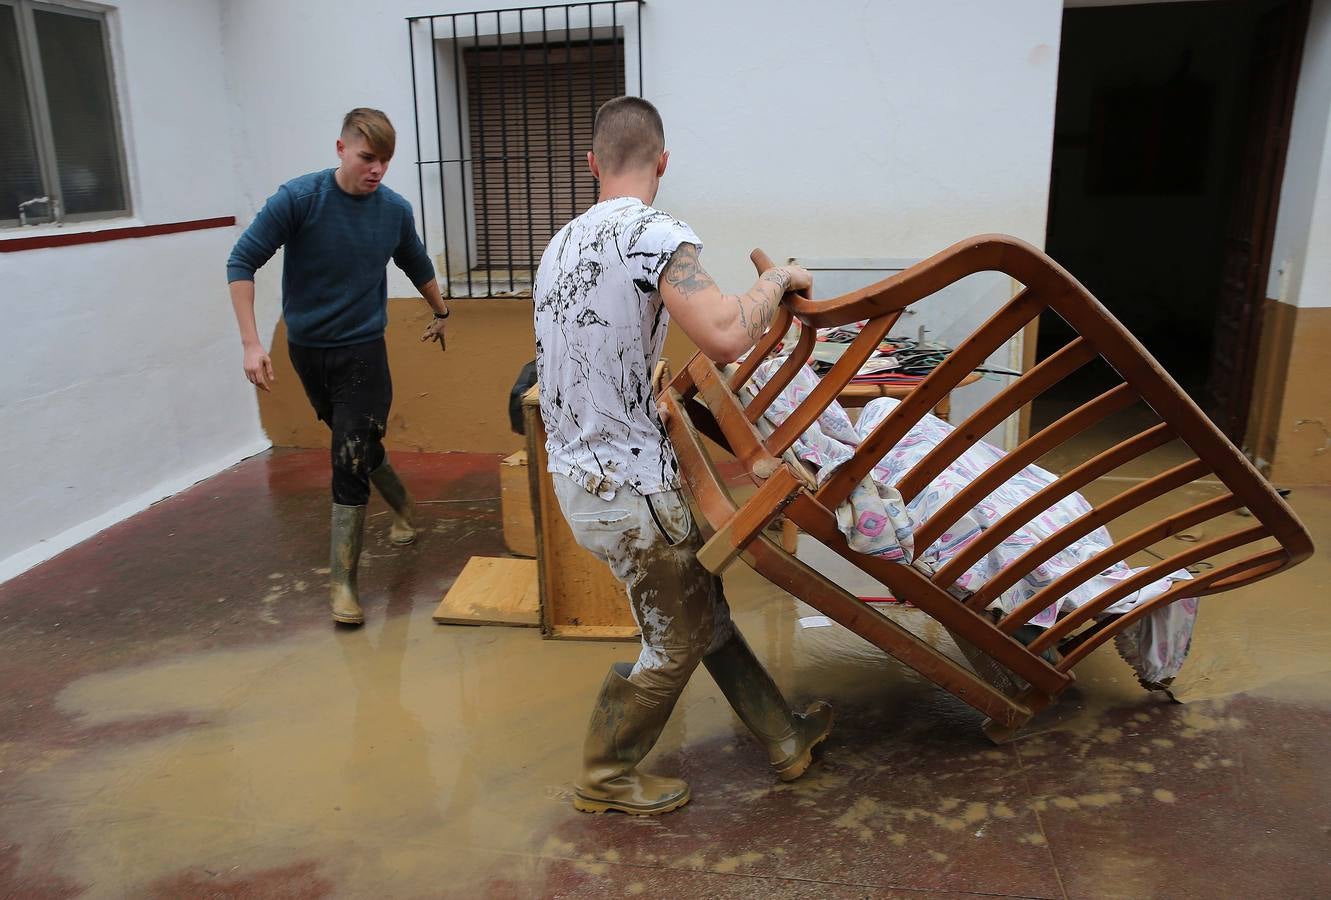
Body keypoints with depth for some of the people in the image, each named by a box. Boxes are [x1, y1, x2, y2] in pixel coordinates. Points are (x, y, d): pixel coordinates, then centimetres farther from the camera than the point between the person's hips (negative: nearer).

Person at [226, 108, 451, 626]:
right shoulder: (298, 199, -14)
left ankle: (343, 581, 0)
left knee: (351, 463, -8)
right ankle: (402, 506, 45)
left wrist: (440, 313, 30)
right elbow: (242, 262, -13)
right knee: (359, 445, 16)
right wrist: (251, 343, -22)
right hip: (306, 349, 1)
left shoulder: (396, 211, -6)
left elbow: (417, 267, 14)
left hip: (362, 351, 0)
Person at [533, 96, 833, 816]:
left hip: (576, 473, 9)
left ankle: (786, 739, 33)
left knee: (702, 604, 19)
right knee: (677, 641, 10)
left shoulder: (562, 244, 10)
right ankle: (605, 779, 29)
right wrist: (777, 279, -12)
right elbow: (726, 337, -32)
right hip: (629, 488, -9)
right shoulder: (657, 235, -18)